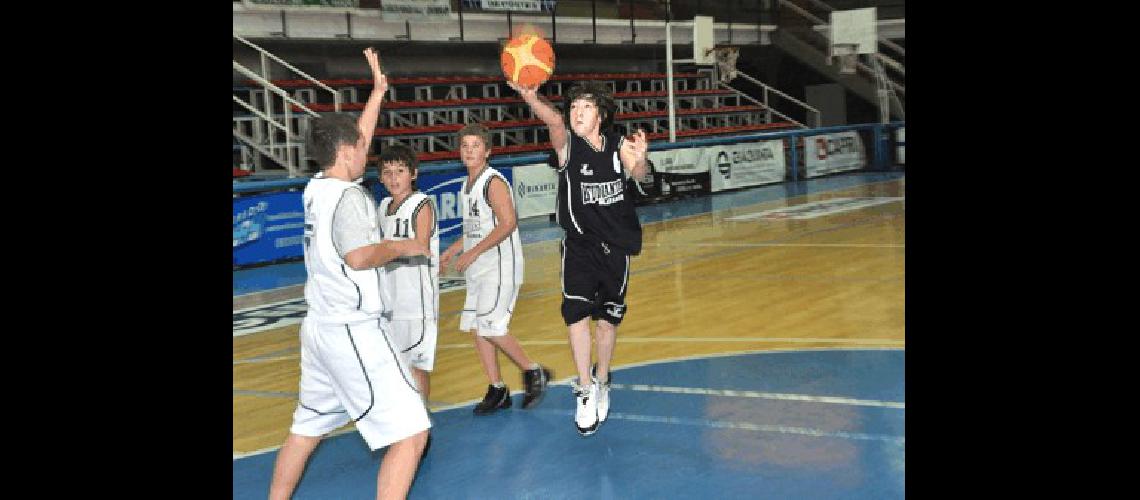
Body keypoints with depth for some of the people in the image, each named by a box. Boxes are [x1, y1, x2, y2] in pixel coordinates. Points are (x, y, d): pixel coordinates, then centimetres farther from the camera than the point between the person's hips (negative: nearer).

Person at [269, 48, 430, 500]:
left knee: (306, 428, 22)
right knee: (410, 433, -7)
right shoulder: (347, 196, -16)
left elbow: (352, 140, 24)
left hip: (321, 327, 10)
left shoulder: (316, 187, 9)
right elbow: (359, 257, -29)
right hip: (354, 331, -10)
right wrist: (403, 247, -12)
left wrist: (378, 91, 29)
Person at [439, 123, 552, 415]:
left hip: (500, 265, -9)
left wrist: (473, 252, -22)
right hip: (478, 269, 9)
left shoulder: (494, 182, -13)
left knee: (491, 326, -13)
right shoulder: (466, 186, 14)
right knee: (476, 327, 7)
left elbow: (508, 224, -22)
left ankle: (534, 372, 5)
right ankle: (497, 391, 15)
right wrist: (452, 251, 17)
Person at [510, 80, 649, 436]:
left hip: (616, 246, 2)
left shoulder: (619, 145, -3)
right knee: (576, 314, -14)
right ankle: (585, 391, 1)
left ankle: (602, 382, 33)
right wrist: (530, 98, -55)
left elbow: (638, 175, -21)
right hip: (579, 244, -2)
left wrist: (639, 160, -46)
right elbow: (554, 121, -32)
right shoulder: (567, 143, -11)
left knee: (608, 319, 10)